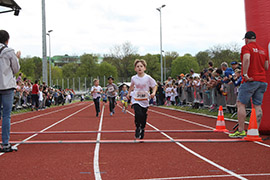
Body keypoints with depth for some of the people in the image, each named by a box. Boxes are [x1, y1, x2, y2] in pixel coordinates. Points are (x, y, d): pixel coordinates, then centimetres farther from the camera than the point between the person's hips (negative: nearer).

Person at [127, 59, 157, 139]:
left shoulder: (148, 78, -9)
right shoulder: (134, 78, -2)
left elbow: (155, 85, 1)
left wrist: (153, 93, -15)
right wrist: (129, 93, 22)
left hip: (145, 100, 1)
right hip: (136, 100, -1)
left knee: (144, 117, 7)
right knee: (138, 114, -22)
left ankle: (142, 130, 31)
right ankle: (138, 128, -2)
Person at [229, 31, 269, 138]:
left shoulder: (246, 47, -2)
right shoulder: (262, 50, 17)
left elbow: (246, 59, -22)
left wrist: (245, 74, -22)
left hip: (250, 80, -6)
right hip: (262, 81, 6)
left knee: (241, 104, -2)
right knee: (257, 106, 5)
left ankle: (241, 131, -6)